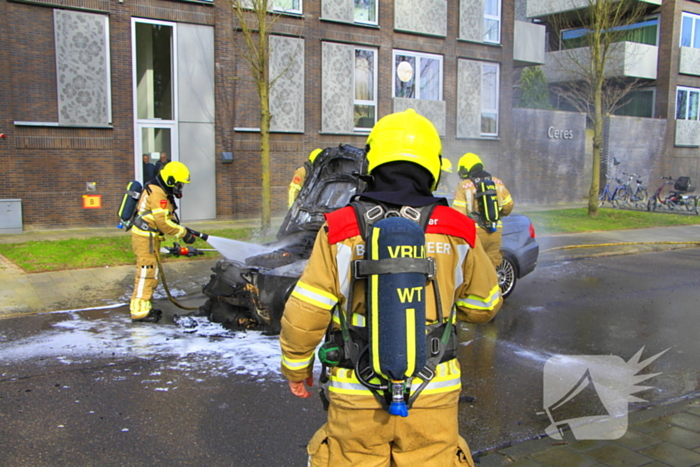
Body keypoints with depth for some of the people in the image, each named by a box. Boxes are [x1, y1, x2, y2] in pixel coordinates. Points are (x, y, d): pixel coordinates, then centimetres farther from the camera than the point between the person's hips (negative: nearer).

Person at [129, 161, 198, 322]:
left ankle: (145, 306, 25)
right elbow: (163, 222, -24)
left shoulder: (162, 192, 15)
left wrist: (183, 229, 4)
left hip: (151, 236, 11)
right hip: (145, 237, -11)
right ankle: (139, 311, -4)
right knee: (146, 273, -8)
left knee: (151, 273, 16)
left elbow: (169, 217, 16)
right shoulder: (156, 193, -19)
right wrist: (183, 233, -18)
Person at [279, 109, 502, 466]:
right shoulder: (456, 230, -4)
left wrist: (296, 369, 9)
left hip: (356, 396, -1)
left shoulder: (340, 230, -9)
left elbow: (303, 315, -8)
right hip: (433, 395, 1)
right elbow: (483, 306, 8)